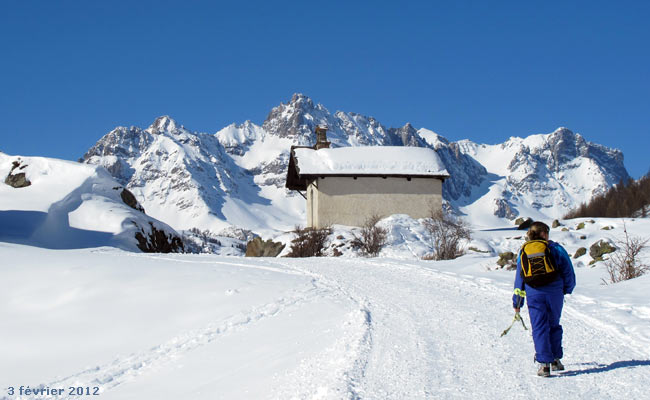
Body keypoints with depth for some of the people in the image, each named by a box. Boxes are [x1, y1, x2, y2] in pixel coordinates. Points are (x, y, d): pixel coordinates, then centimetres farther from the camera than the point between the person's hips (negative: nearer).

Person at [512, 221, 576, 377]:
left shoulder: (523, 251, 13)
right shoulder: (555, 248, 6)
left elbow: (519, 278, 16)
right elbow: (568, 271, 4)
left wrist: (517, 302, 22)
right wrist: (568, 288, 23)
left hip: (533, 294, 1)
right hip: (554, 292, -1)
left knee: (539, 329, 2)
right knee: (554, 326, 16)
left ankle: (544, 363, -7)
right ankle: (555, 360, 17)